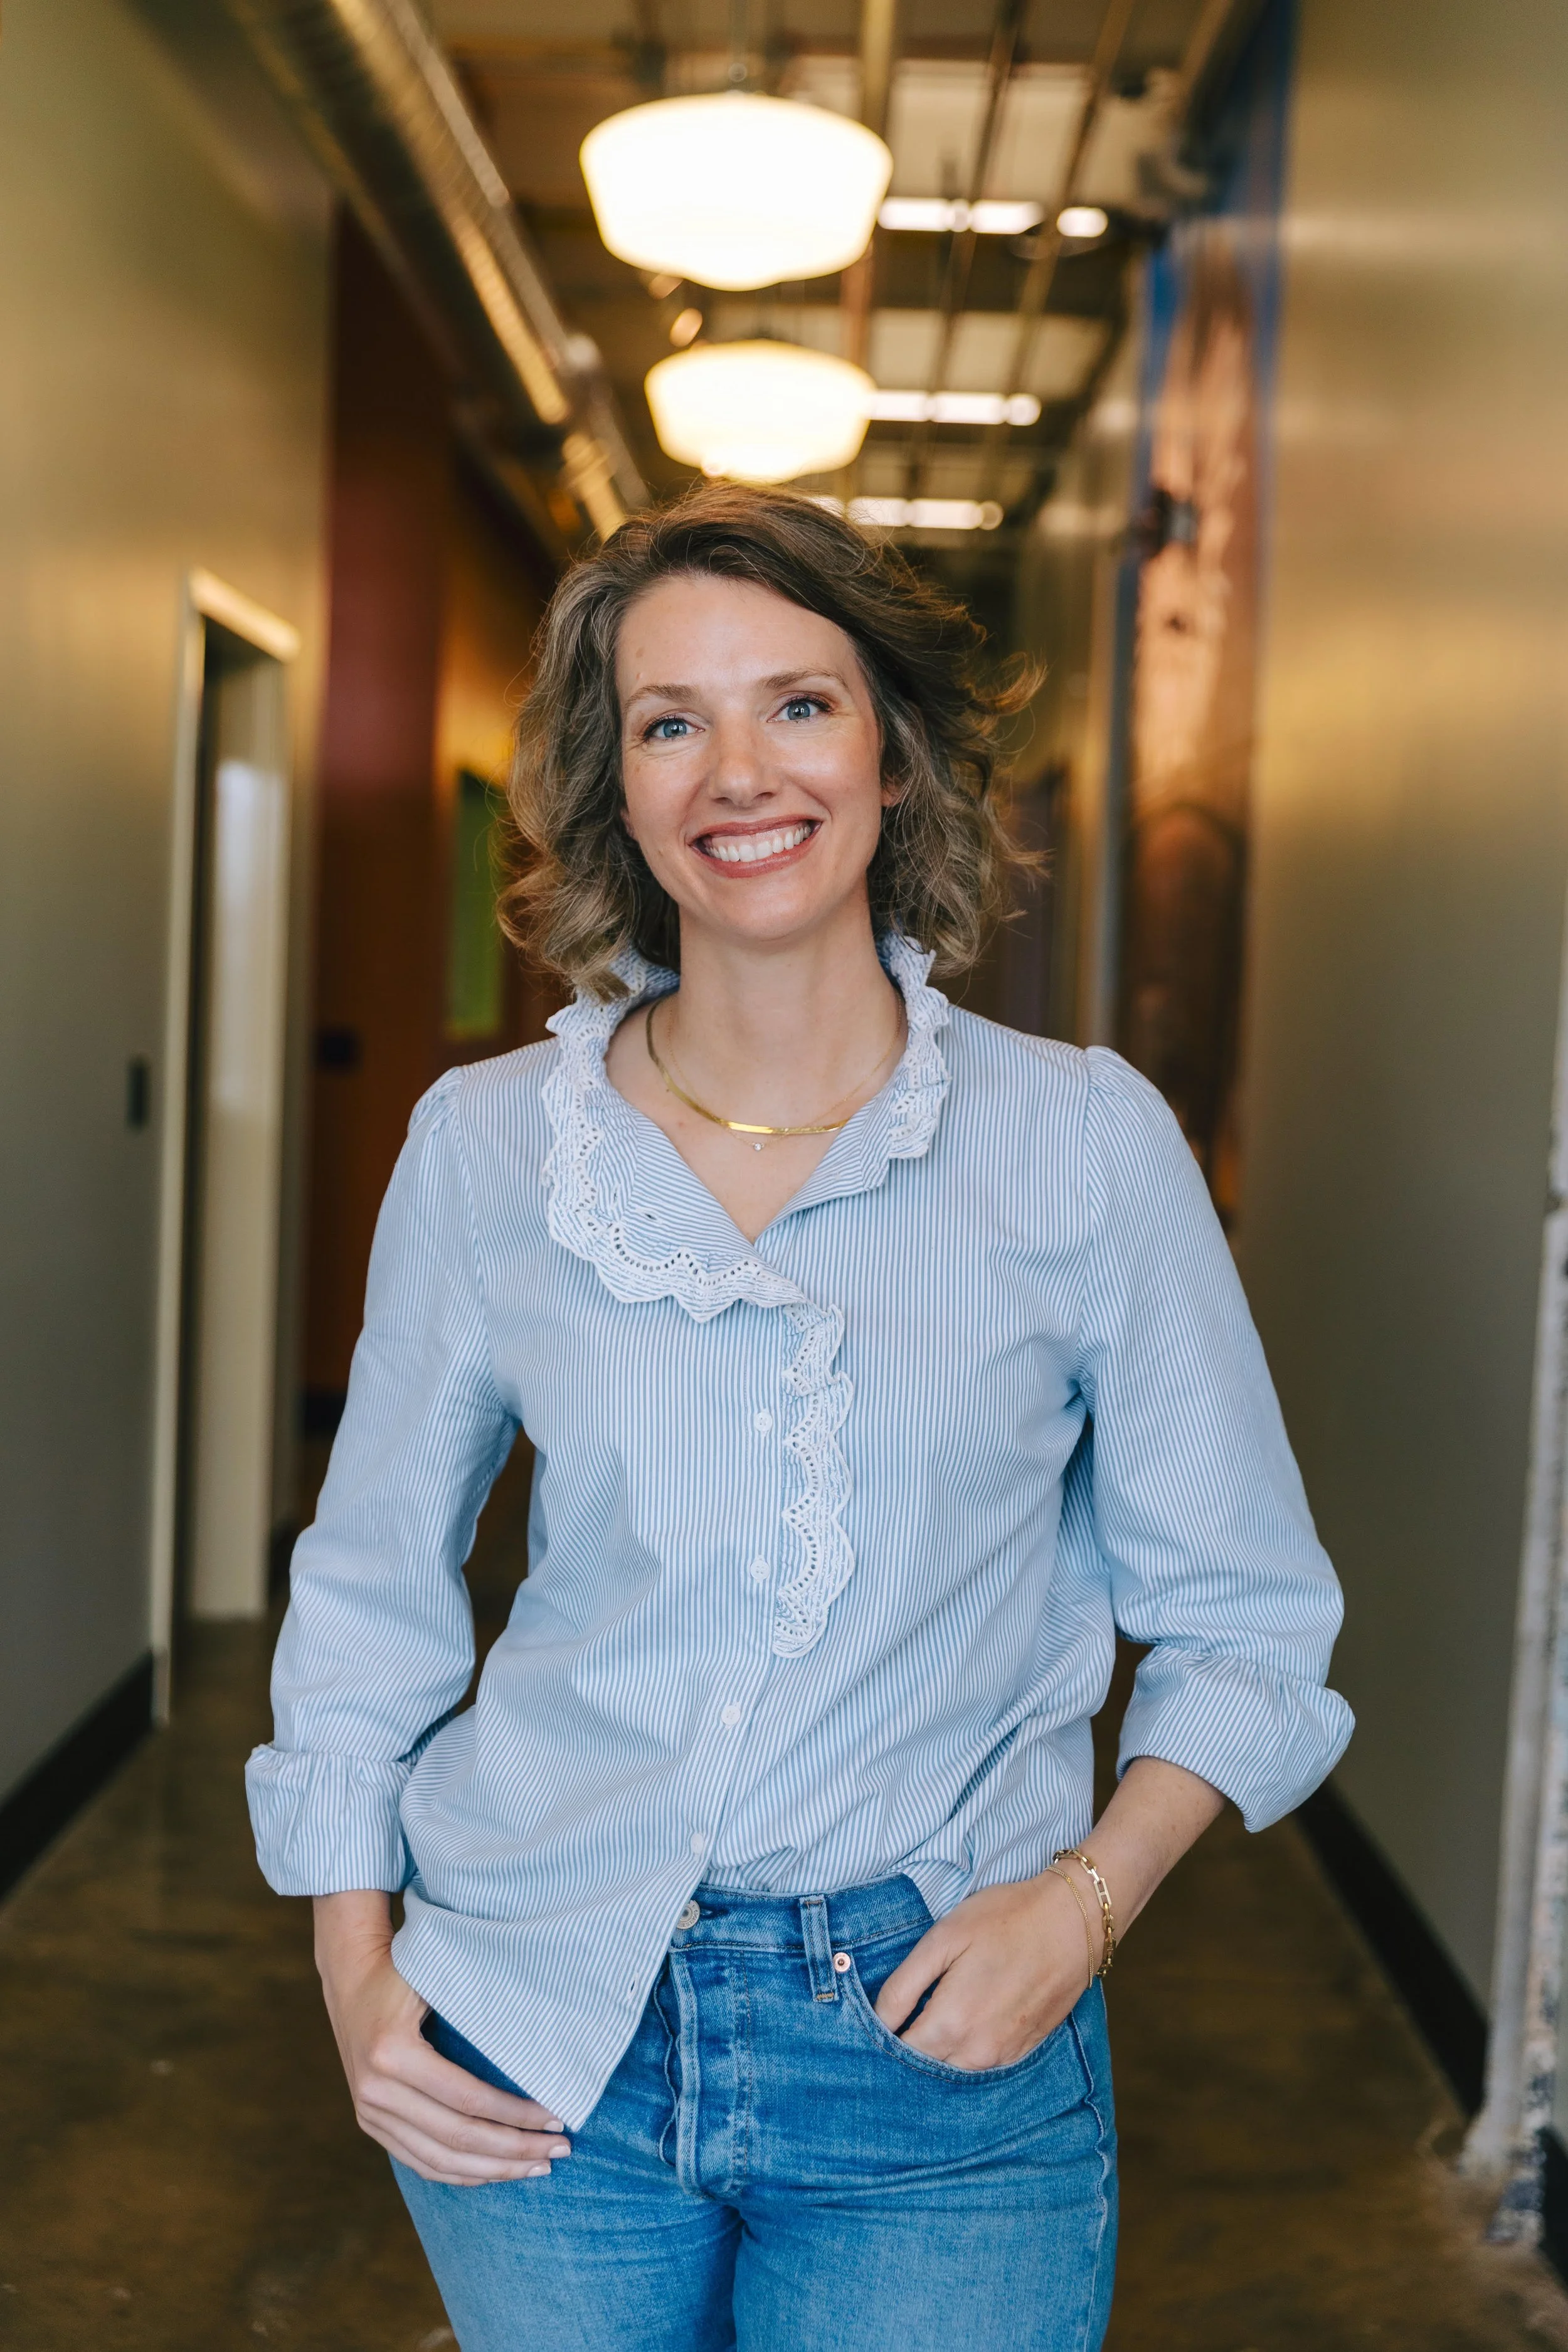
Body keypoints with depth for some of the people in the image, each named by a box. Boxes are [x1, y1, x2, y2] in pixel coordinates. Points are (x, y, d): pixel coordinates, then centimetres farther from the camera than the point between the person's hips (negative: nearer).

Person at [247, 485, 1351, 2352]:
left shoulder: (1088, 1143, -5)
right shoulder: (483, 1145, -2)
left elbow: (1243, 1614, 2)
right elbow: (370, 1585, 8)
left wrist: (1084, 1899, -11)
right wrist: (355, 1965, 1)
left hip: (940, 2054, -1)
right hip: (539, 2051, 1)